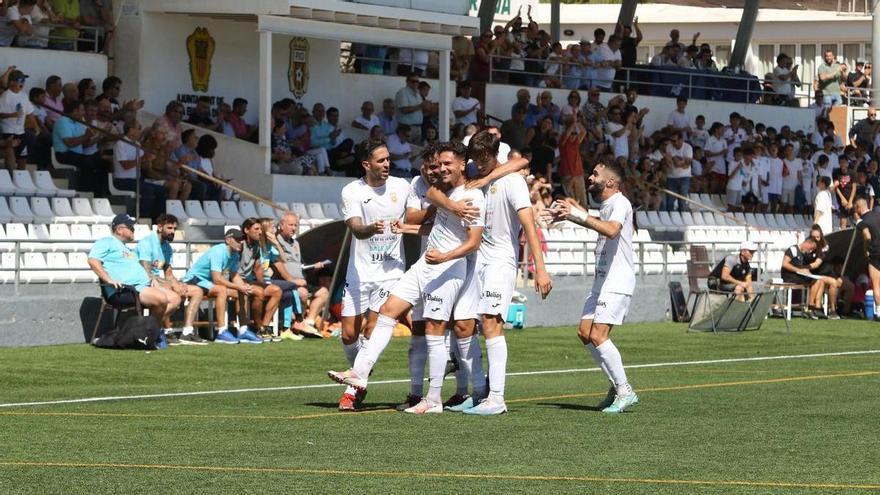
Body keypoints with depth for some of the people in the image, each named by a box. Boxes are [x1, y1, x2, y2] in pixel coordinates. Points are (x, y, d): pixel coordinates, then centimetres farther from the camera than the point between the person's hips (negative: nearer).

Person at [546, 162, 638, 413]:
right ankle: (617, 385, 13)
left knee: (598, 336, -16)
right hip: (602, 281, 10)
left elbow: (611, 230, -33)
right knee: (585, 333, 6)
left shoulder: (620, 203, -13)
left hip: (617, 283, -10)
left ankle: (625, 392, -10)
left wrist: (577, 214, -32)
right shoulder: (606, 205, 18)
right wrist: (569, 214, 30)